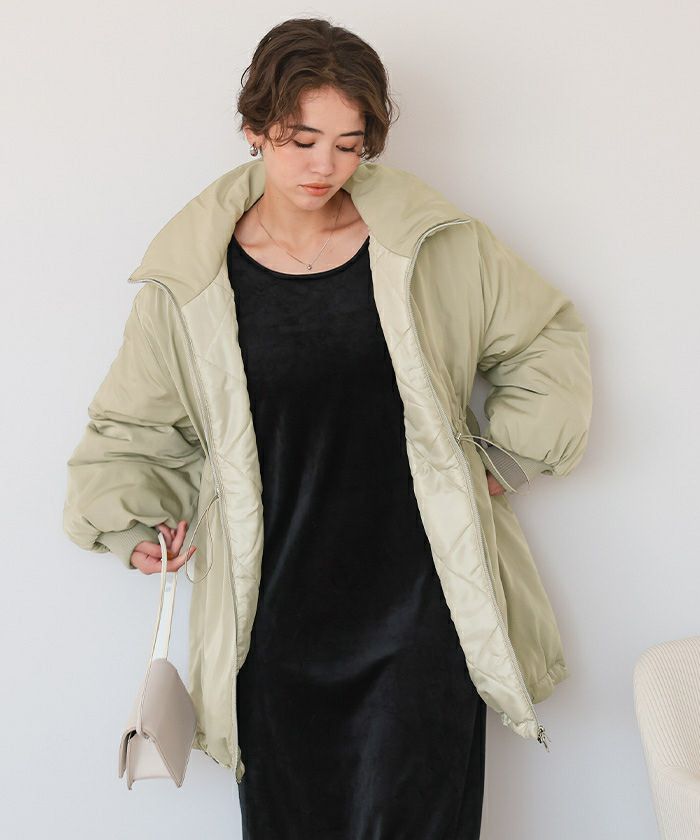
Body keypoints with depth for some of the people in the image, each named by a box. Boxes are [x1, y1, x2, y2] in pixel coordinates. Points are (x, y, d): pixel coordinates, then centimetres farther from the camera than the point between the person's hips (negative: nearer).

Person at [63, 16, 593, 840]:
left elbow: (549, 336, 14)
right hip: (276, 620, 1)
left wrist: (509, 455, 5)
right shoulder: (189, 282, -1)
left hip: (422, 611, 0)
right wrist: (131, 521, -6)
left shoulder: (436, 244, 0)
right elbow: (133, 426, 11)